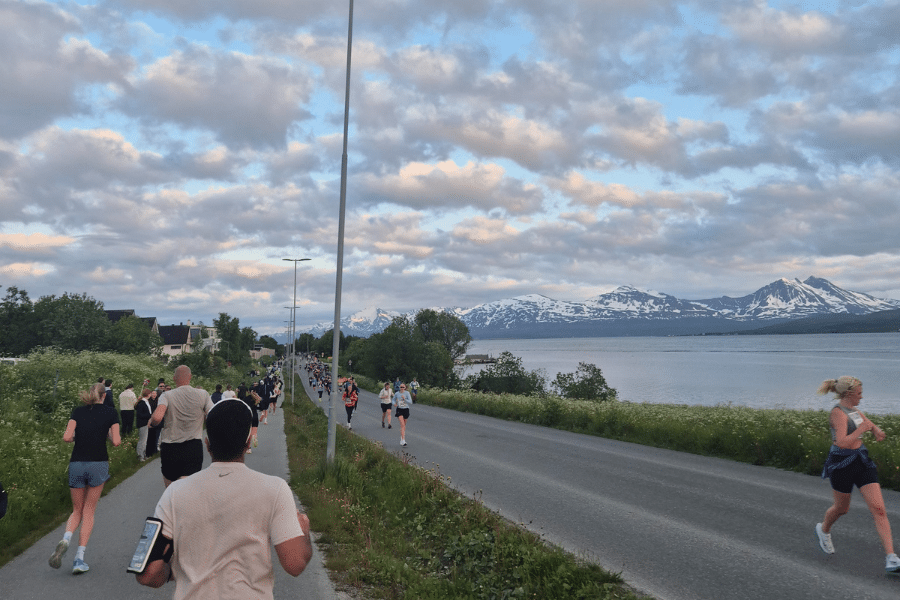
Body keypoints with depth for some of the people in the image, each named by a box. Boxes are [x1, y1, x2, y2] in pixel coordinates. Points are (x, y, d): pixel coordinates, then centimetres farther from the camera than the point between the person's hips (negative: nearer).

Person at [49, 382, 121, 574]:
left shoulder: (78, 411, 8)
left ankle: (66, 539, -12)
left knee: (77, 511, 17)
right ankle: (79, 558, 1)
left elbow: (67, 438, -4)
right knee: (88, 512, 8)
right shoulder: (110, 412, 3)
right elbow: (116, 441, -3)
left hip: (76, 464, 2)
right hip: (98, 464, -2)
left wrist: (77, 437, 17)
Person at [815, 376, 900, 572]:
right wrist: (862, 429, -20)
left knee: (879, 508, -4)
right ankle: (823, 529, 46)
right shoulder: (838, 412, -19)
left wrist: (876, 431, 0)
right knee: (842, 508, 14)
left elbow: (870, 424, 23)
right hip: (842, 463, -7)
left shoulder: (853, 410, 9)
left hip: (861, 461, 8)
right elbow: (842, 442, -29)